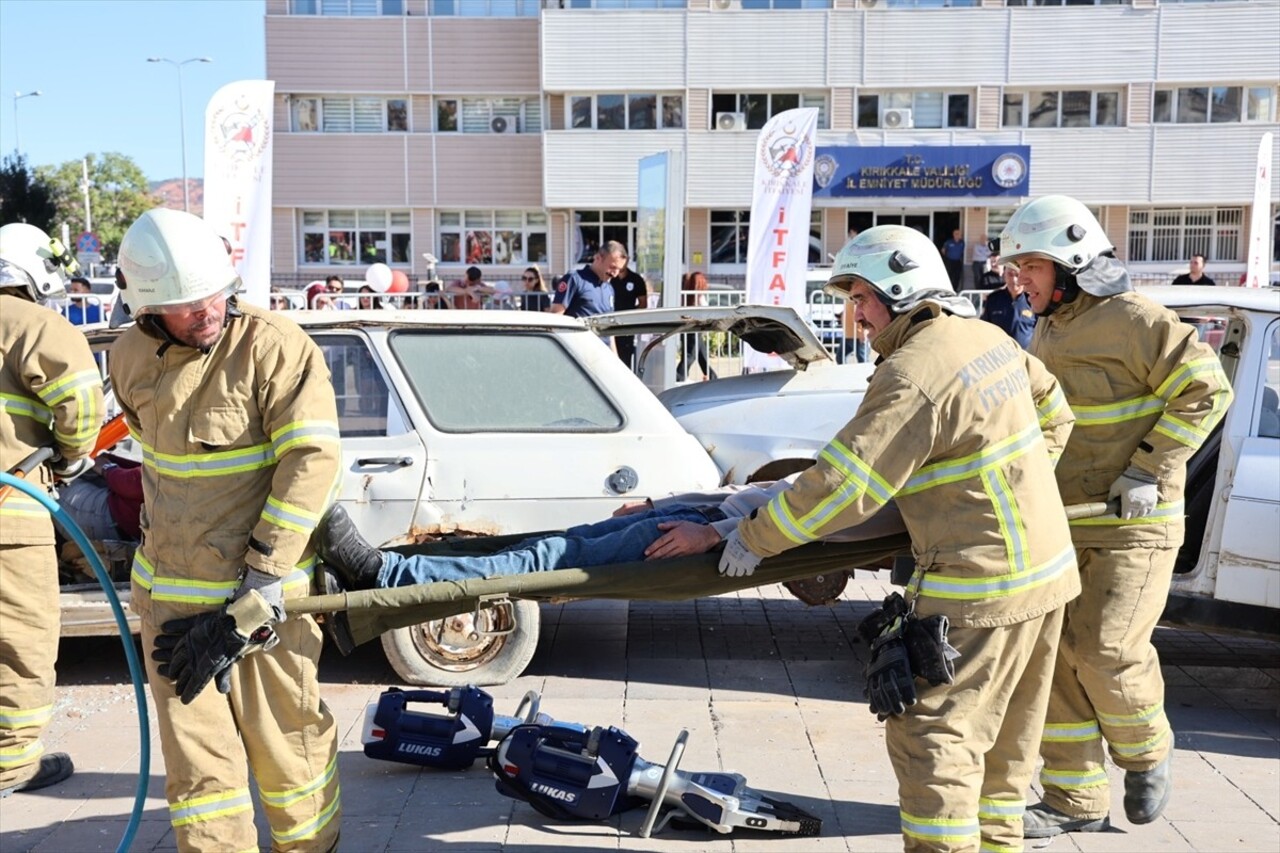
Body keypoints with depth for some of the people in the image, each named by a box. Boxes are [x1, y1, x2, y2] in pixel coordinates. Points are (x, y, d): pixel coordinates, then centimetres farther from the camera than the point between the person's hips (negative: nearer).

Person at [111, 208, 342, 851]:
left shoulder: (275, 346, -15)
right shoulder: (130, 359, 3)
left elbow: (312, 463, -19)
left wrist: (251, 603, -18)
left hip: (263, 591, -4)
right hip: (169, 594, 4)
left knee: (287, 746, 7)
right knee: (197, 764, 8)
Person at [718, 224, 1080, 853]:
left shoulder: (912, 376, -21)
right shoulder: (990, 339, 7)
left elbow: (844, 486, -23)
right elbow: (1053, 412, 22)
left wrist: (755, 538, -13)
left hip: (978, 588, -10)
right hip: (1043, 567, 10)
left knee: (931, 736, -2)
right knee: (1002, 737, 20)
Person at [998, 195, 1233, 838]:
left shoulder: (1134, 319, -11)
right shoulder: (1047, 333, 14)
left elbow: (1205, 390, -14)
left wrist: (1148, 469, -18)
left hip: (1134, 525, -8)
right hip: (1063, 525, 8)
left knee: (1108, 652, -14)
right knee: (1057, 658, 5)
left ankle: (1147, 752, 17)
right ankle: (1075, 800, 17)